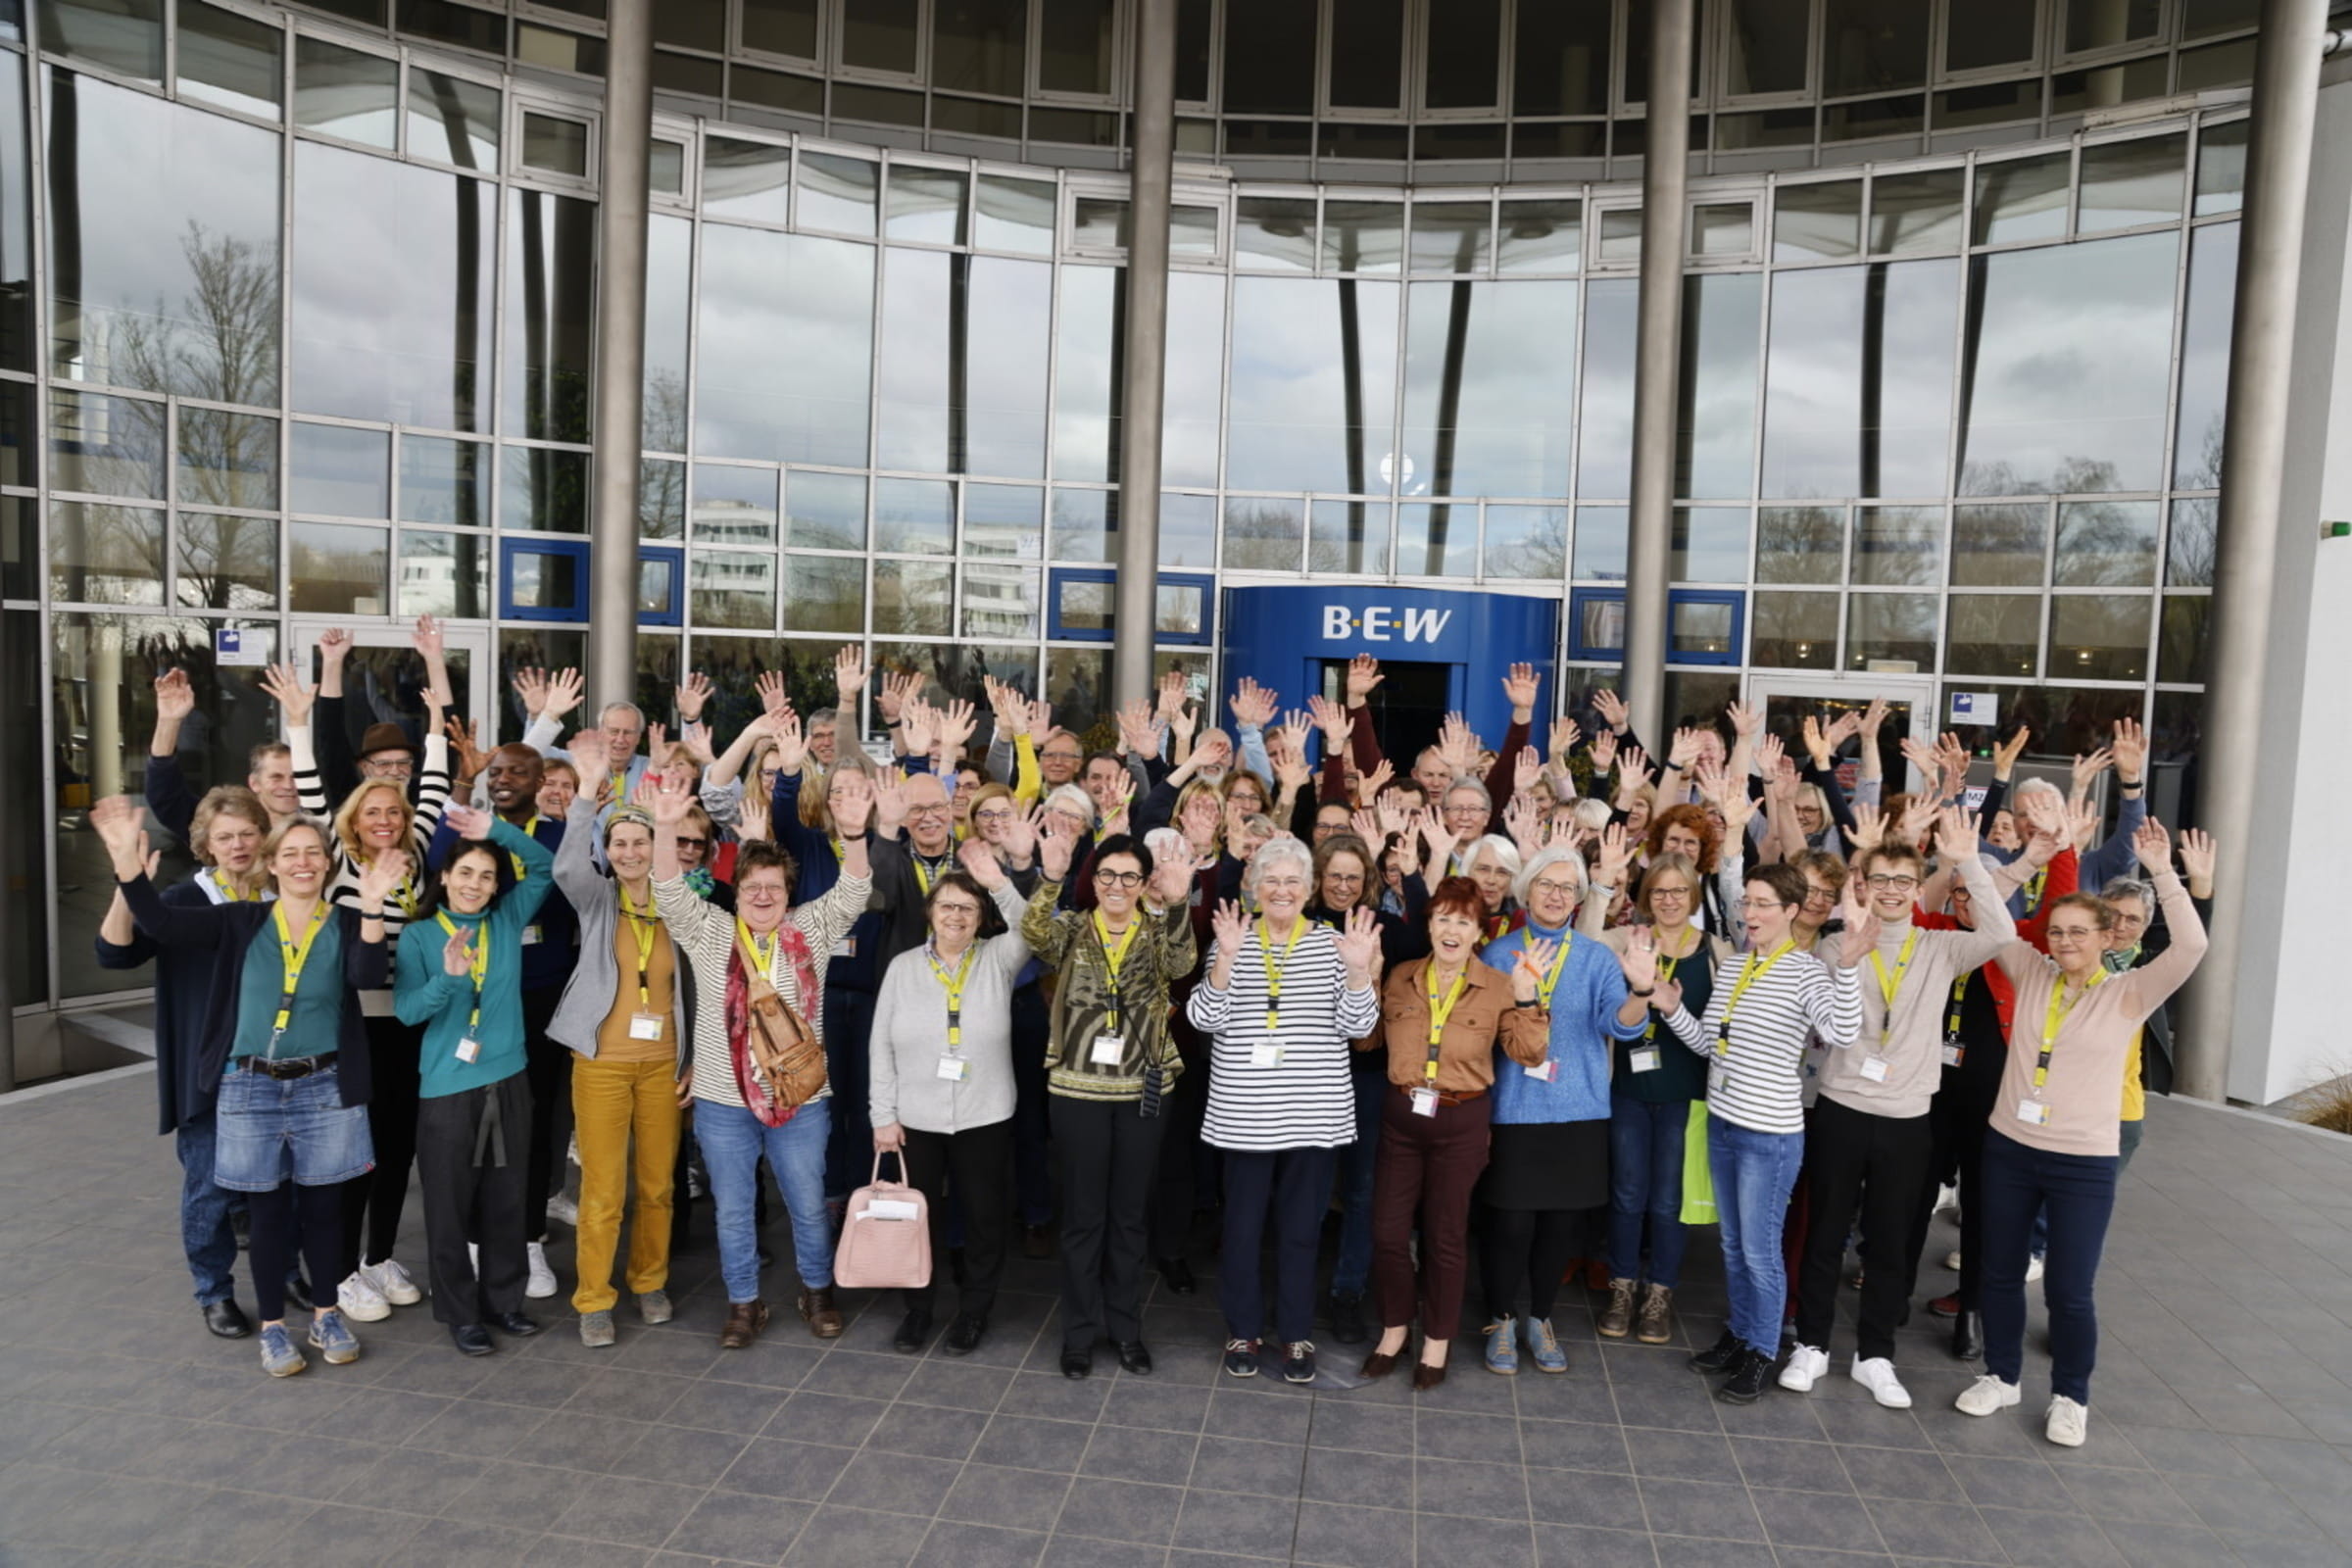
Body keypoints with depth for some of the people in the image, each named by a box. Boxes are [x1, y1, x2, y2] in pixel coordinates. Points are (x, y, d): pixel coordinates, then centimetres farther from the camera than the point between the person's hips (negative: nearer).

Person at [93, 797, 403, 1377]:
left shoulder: (345, 925, -2)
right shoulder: (242, 921, 2)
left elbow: (368, 977, -20)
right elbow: (160, 922, -8)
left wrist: (372, 908, -35)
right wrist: (126, 857, -21)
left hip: (325, 1087, 0)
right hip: (251, 1087, 0)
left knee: (323, 1206, 9)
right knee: (268, 1211, 8)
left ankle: (327, 1316, 26)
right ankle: (272, 1327, 22)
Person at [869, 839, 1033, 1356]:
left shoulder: (997, 959, -1)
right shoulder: (903, 966, 1)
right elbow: (882, 1046, 1)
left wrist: (1000, 884, -34)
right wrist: (883, 1114, -2)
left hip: (984, 1118, -1)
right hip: (915, 1119, 1)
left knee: (985, 1217, 10)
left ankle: (974, 1312, 29)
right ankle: (917, 1308, 33)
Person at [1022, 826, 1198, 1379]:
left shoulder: (1157, 934, 1)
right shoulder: (1071, 930, -1)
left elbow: (1181, 963, -21)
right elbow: (1034, 932, -22)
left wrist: (1177, 906, -41)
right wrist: (1050, 878, -41)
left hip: (1143, 1091, 1)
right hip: (1079, 1090, -1)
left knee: (1130, 1214, 13)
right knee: (1083, 1214, 9)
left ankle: (1127, 1326, 29)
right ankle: (1081, 1328, 25)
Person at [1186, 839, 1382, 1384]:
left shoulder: (1332, 943, 1)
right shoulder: (1231, 941, 1)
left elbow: (1357, 1026, -5)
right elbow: (1204, 1019, -9)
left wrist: (1359, 969, -21)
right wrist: (1225, 959, -22)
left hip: (1314, 1112, 0)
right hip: (1244, 1113, 0)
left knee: (1301, 1226, 11)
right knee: (1242, 1225, 9)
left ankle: (1297, 1333, 29)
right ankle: (1242, 1330, 29)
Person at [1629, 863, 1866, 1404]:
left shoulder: (1806, 971, -14)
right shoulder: (1733, 966, 6)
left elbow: (1842, 1033, -32)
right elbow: (1706, 1043, 7)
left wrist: (1848, 965, -42)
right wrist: (1668, 1005, -6)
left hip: (1770, 1133, -7)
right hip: (1722, 1122, 7)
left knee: (1760, 1249, 5)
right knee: (1733, 1242, 19)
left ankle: (1761, 1354, 22)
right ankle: (1739, 1333, 36)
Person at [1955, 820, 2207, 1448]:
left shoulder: (2130, 993, -5)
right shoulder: (2032, 974, 3)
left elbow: (2191, 947, -19)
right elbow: (1987, 919, 0)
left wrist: (2162, 873, -24)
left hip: (2083, 1163, -3)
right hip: (2009, 1148, 3)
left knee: (2069, 1289, 3)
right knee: (2001, 1272, 13)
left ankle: (2070, 1397, 25)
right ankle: (2002, 1375, 31)